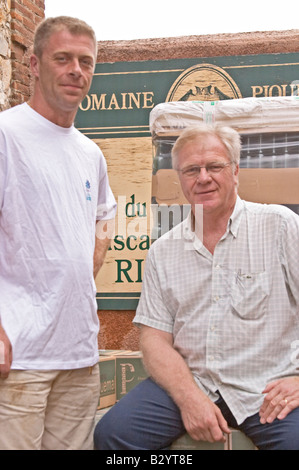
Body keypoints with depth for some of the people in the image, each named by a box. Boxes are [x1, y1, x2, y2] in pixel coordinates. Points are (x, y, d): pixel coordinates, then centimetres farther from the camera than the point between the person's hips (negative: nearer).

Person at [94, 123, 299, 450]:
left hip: (266, 389, -3)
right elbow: (155, 338, 6)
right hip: (185, 383, 3)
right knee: (112, 432, -16)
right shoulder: (162, 251, 10)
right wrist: (189, 398, -10)